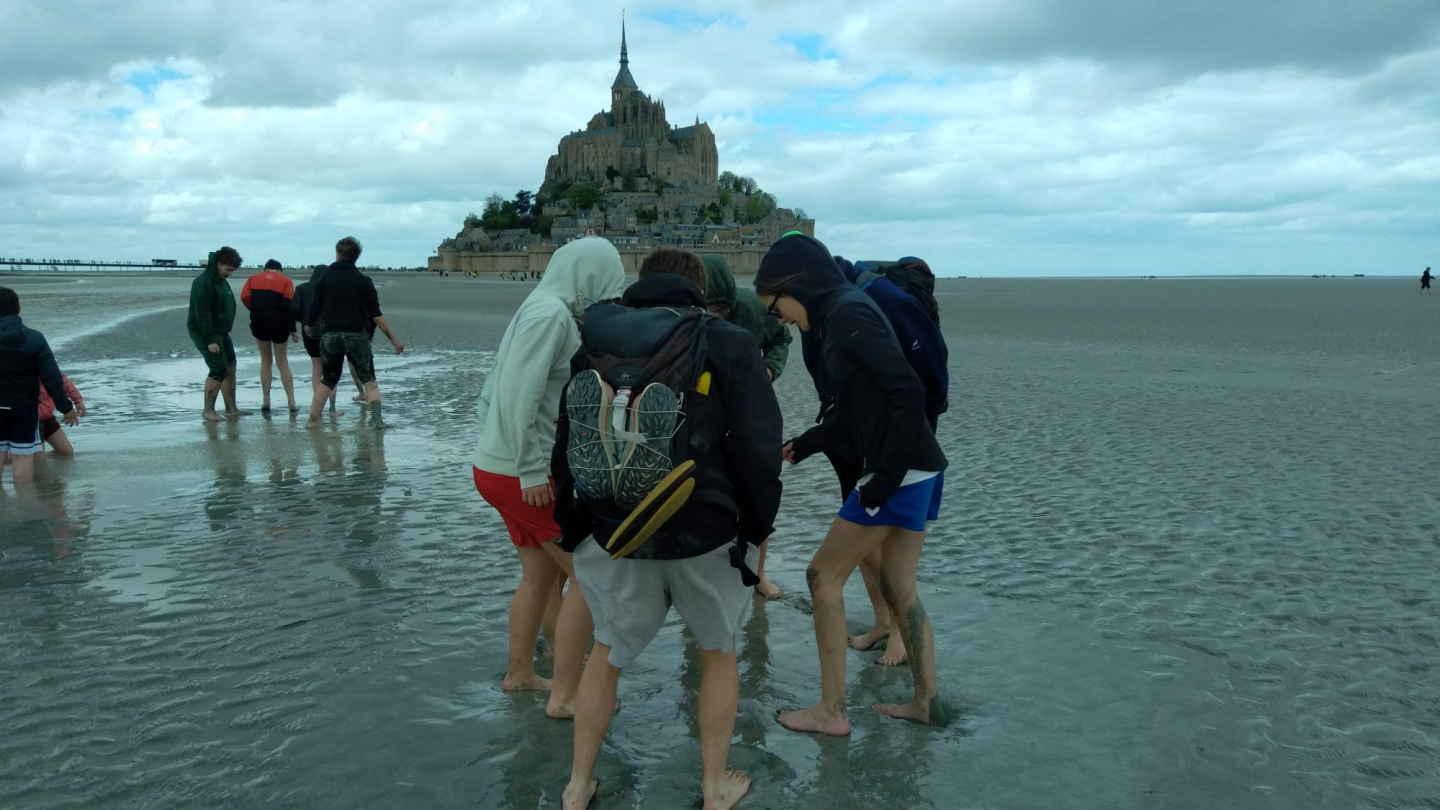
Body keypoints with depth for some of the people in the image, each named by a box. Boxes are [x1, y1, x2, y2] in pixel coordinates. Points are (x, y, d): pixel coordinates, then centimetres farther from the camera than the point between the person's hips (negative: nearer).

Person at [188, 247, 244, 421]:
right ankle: (208, 410, -1)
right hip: (204, 333, -9)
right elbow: (202, 314, -22)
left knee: (230, 369, 7)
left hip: (221, 332, 9)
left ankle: (231, 409, 14)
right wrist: (210, 340, -24)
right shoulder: (203, 283, -17)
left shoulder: (222, 281, 12)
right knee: (219, 370, -12)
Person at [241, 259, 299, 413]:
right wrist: (292, 328, -2)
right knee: (282, 362, 10)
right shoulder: (285, 280, 5)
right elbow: (290, 304, -5)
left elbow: (244, 297, -3)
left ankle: (266, 401, 11)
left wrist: (256, 310, 14)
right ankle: (291, 402, 3)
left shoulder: (253, 278, 12)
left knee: (265, 361, 15)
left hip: (259, 323, 1)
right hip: (280, 325, -1)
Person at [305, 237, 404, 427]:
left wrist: (310, 326, 20)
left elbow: (312, 309, 0)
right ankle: (376, 417, -14)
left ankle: (313, 420, 14)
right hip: (357, 336, -2)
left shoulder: (323, 278, 3)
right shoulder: (363, 281, -2)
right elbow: (376, 315, -5)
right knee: (369, 380, 4)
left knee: (327, 381, 15)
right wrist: (393, 339, -1)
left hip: (330, 336, 2)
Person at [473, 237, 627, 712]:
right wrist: (533, 470, -21)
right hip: (525, 476, -9)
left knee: (540, 574, 21)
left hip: (497, 467, 9)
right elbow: (518, 394, -25)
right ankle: (564, 695, 8)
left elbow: (492, 391, 17)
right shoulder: (552, 313, -17)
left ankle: (519, 673, 34)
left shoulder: (541, 309, 12)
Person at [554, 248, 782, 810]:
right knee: (718, 652, 20)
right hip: (708, 535, -3)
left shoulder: (594, 349, 5)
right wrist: (758, 523, 1)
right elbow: (758, 447, -13)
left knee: (608, 651, 22)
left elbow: (566, 444, 11)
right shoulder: (728, 346, -7)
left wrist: (572, 522, 22)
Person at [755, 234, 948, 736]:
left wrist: (884, 477, -21)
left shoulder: (847, 313, -15)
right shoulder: (840, 313, 14)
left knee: (824, 576, 2)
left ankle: (832, 711, 9)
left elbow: (907, 391, -23)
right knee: (899, 587, 17)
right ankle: (927, 700, 26)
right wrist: (804, 445, 20)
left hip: (899, 472, -9)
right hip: (920, 469, 9)